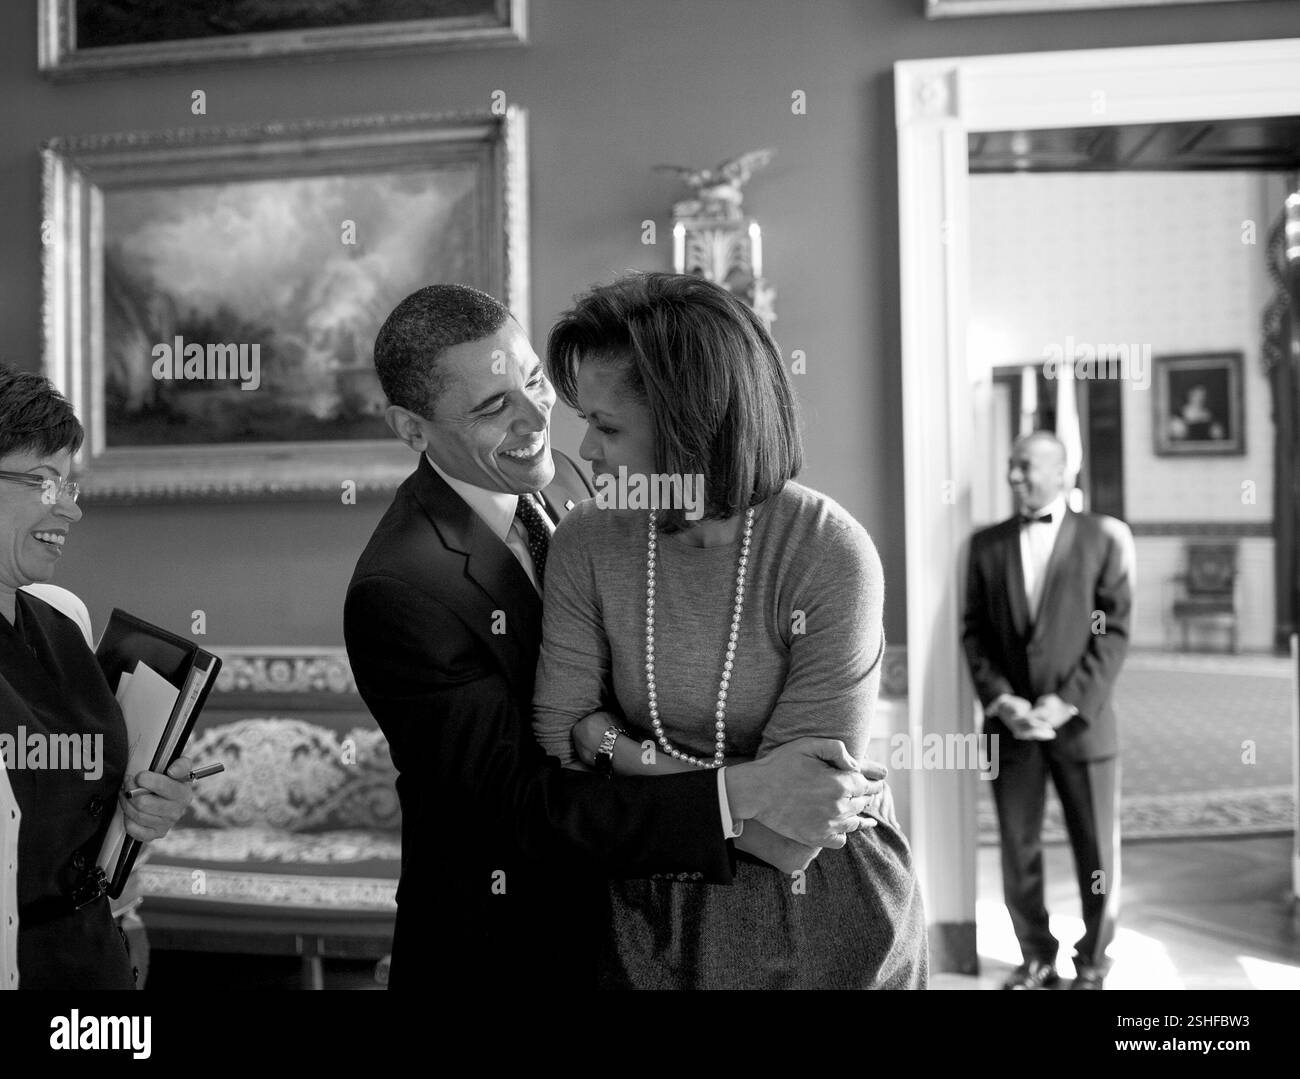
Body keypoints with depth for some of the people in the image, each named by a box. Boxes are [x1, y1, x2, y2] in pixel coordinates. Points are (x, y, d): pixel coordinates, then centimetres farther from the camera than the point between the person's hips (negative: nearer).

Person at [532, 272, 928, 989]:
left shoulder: (832, 559, -24)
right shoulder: (586, 544, -12)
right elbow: (557, 746, -10)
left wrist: (619, 747, -17)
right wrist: (735, 792, -20)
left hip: (826, 925, -3)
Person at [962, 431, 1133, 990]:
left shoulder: (1102, 536, 0)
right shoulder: (987, 543, 8)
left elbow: (1114, 632, -4)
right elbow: (975, 631, 6)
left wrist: (1067, 702, -13)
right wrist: (1000, 700, -8)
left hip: (1082, 722, -2)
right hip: (1010, 723, 2)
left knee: (1098, 854, 6)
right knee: (1018, 852, 7)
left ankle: (1092, 964, 25)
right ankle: (1037, 959, 24)